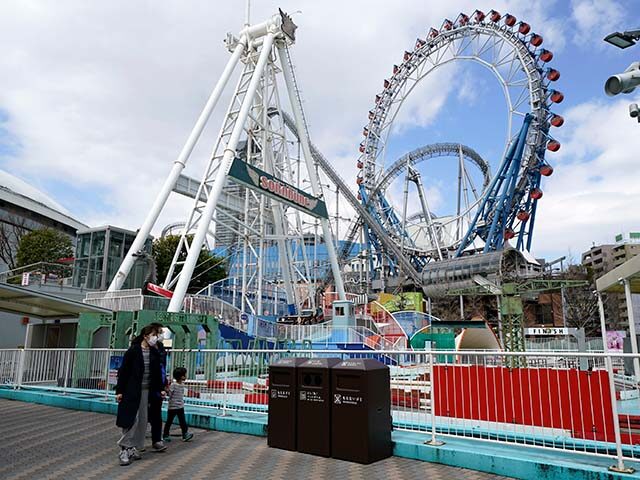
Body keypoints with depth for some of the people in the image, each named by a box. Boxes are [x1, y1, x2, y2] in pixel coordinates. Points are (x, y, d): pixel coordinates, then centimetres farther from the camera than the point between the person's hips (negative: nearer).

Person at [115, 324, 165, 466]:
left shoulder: (154, 353, 6)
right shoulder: (133, 350, -10)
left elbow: (157, 372, 13)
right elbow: (123, 370, -9)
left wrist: (160, 389, 11)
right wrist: (119, 390, -11)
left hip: (147, 391, 6)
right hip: (131, 390, -5)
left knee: (142, 421, 7)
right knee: (131, 419, -6)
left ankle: (134, 448, 18)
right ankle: (124, 450, 5)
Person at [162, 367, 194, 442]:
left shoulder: (182, 385, 5)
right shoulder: (173, 385, -16)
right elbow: (169, 394, -18)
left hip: (181, 407, 6)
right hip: (173, 407, -6)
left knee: (183, 421, 1)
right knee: (169, 421, 7)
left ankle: (185, 434, 1)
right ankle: (166, 435, 19)